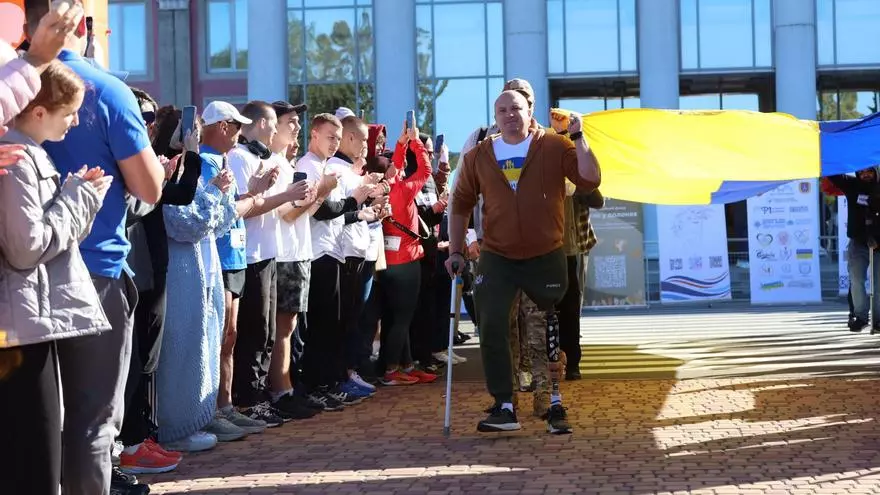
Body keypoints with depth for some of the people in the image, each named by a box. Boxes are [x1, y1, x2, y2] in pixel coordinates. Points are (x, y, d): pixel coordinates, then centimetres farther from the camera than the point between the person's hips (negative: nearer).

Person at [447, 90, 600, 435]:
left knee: (550, 333, 6)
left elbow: (590, 180, -13)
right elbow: (461, 204, 11)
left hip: (546, 258, -1)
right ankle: (504, 408, 2)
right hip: (497, 259, 2)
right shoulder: (478, 156, 4)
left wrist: (578, 138, -18)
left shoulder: (555, 147, -3)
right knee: (492, 329, -7)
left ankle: (555, 406, 20)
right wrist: (456, 251, 8)